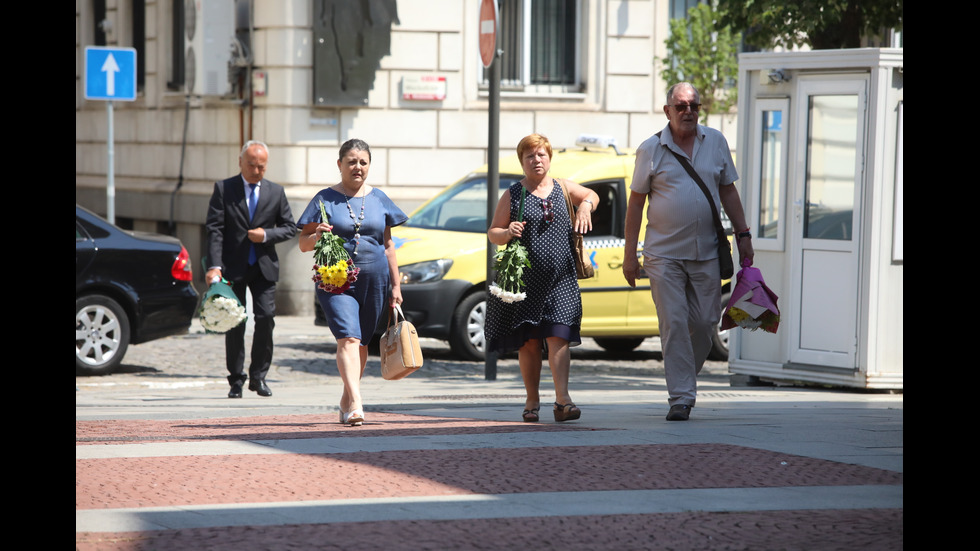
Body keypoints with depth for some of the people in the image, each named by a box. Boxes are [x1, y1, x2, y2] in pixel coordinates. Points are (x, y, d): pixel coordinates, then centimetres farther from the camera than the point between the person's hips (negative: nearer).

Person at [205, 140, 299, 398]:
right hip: (233, 267, -1)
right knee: (234, 324, 0)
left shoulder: (276, 192, 8)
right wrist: (214, 266, -17)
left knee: (266, 317, -10)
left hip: (264, 267, 1)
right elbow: (214, 229, -6)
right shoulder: (223, 189, 1)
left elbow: (290, 228, 11)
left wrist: (266, 235, -9)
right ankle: (236, 379, 10)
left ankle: (258, 375, 4)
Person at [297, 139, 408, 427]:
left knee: (361, 343, 11)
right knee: (348, 338, -19)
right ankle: (356, 404, -29)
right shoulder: (325, 199, 3)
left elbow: (388, 245, 17)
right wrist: (317, 237, -20)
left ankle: (346, 400, 29)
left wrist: (396, 286, 14)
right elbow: (303, 243, 3)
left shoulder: (378, 199, 12)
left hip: (374, 280, 4)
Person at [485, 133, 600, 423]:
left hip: (560, 279, 1)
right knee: (528, 342, 3)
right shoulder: (512, 195, 4)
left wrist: (585, 206, 7)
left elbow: (592, 195, 30)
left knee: (559, 338, -11)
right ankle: (532, 401, 14)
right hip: (526, 279, -1)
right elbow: (492, 233, 5)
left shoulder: (563, 189, 11)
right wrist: (507, 233, -17)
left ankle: (563, 399, -15)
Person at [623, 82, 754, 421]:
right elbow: (636, 202, 2)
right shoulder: (652, 149, 0)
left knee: (705, 322, 2)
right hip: (664, 253, -3)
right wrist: (629, 254, -1)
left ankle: (684, 377, 25)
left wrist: (742, 234, 9)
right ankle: (680, 397, -5)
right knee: (674, 323, -7)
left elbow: (728, 191, 16)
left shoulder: (716, 143, 8)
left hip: (706, 253, 3)